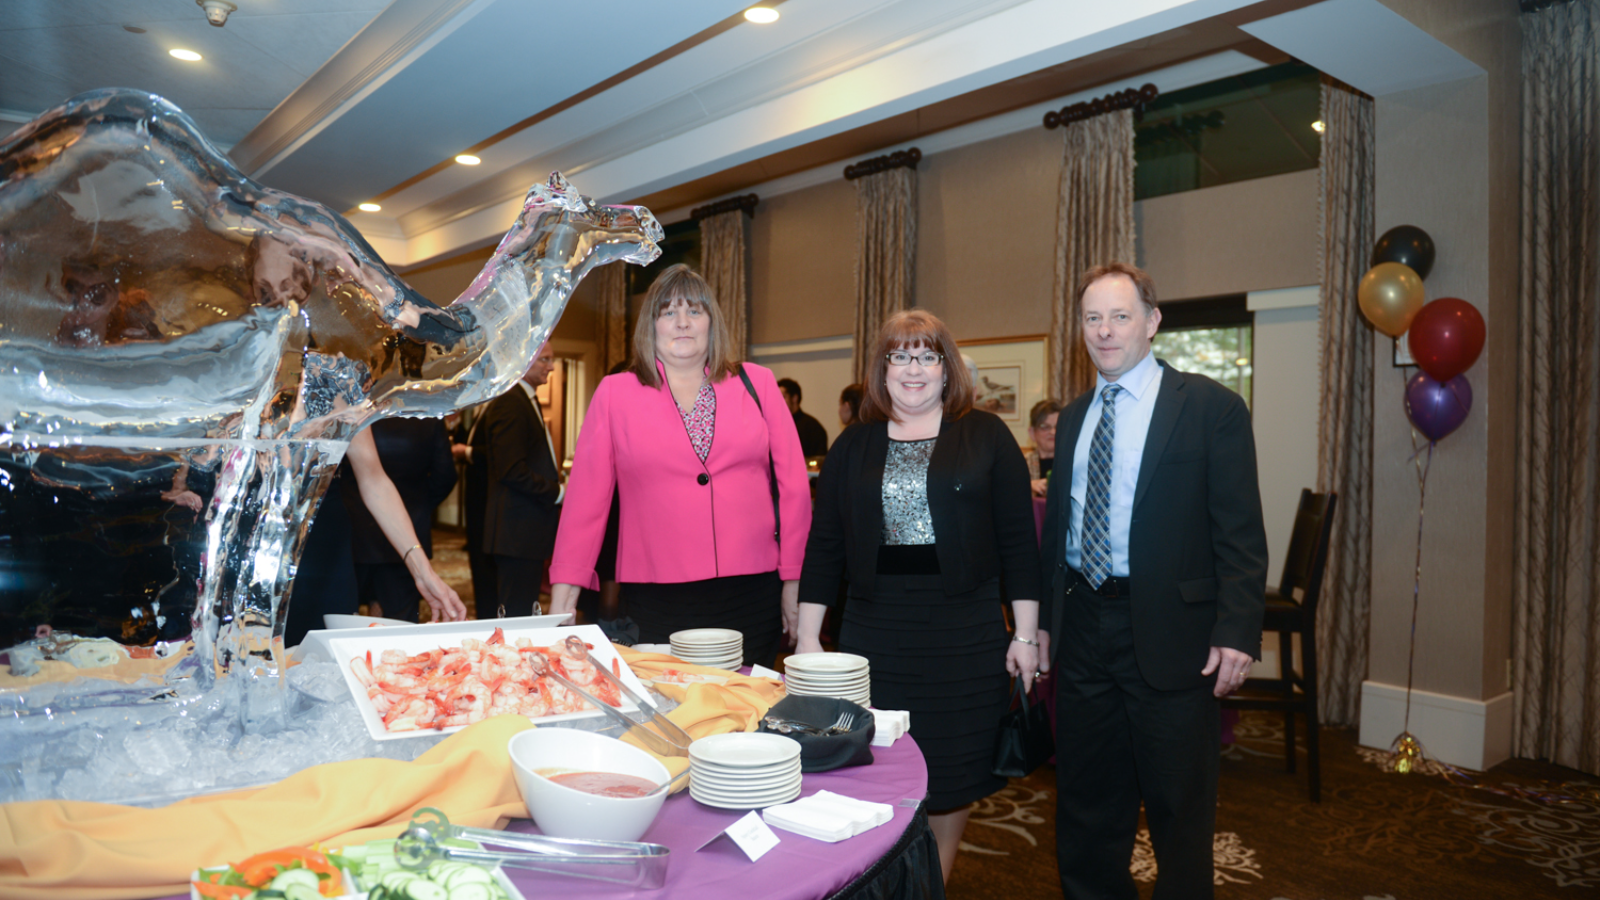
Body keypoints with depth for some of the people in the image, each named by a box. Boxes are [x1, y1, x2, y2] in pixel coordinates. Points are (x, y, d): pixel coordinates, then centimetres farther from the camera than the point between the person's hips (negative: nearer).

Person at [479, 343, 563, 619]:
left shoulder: (527, 400, 20)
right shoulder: (509, 402, -14)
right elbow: (512, 470, -22)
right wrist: (557, 492, -13)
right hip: (518, 531, -10)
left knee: (524, 612, 14)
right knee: (515, 615, -6)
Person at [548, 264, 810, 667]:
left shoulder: (757, 384, 6)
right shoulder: (615, 393, 4)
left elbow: (793, 486, 6)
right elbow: (586, 498, 3)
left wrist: (794, 580, 3)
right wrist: (564, 593, 0)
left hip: (754, 594, 1)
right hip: (658, 602, -1)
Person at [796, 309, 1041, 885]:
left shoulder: (986, 437, 3)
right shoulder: (853, 447, 8)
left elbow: (1018, 540, 2)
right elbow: (824, 547, 8)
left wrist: (1026, 633, -2)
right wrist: (807, 637, 4)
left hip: (966, 637, -1)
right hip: (874, 635, 1)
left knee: (953, 772, 7)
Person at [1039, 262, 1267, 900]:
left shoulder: (1210, 406, -6)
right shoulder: (1073, 418, 11)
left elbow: (1240, 531, -9)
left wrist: (1237, 631, -16)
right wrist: (1044, 618, 11)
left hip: (1169, 632, -5)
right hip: (1082, 626, 5)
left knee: (1178, 805, 10)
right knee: (1087, 801, 17)